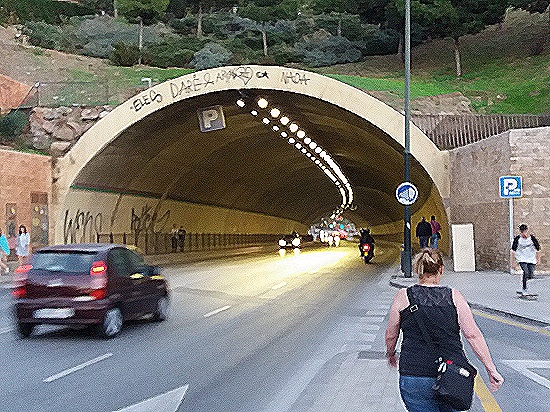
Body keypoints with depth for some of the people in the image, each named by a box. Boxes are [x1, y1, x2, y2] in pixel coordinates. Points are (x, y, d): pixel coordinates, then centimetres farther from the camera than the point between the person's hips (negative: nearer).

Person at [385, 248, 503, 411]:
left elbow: (391, 336, 8)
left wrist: (390, 355, 28)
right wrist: (491, 370, 2)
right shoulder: (454, 296, 0)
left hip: (414, 378, -1)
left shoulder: (403, 297, -1)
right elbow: (473, 335, -3)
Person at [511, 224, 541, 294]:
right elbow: (513, 251, -1)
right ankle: (524, 289, -10)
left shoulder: (532, 238, -10)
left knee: (530, 276, -4)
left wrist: (538, 259, 9)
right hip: (521, 259, -2)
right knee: (526, 272, -21)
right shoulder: (517, 239, -9)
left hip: (531, 259, 2)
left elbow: (538, 249, 4)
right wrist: (513, 262, -1)